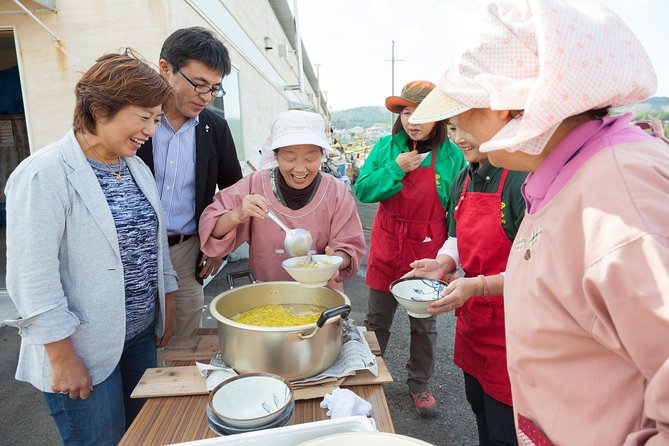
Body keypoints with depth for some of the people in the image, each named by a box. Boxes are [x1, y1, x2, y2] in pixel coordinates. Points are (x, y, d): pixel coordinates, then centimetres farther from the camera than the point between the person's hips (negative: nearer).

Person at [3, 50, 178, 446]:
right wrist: (63, 357, -15)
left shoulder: (137, 168, 5)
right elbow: (33, 277, -19)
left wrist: (168, 306, 13)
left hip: (141, 335, 7)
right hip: (82, 352, -7)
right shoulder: (44, 175, -18)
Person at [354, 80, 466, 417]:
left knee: (424, 325, 14)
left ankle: (419, 384, 35)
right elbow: (361, 190, -7)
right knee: (376, 321, 14)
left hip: (428, 252, -1)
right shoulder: (386, 147, -1)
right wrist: (395, 169, -19)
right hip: (387, 250, 2)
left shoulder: (451, 154, -5)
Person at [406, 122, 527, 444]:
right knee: (479, 410, 27)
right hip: (472, 322, 7)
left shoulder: (523, 179, -21)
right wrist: (443, 264, -6)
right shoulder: (462, 180, 4)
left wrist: (479, 286, -29)